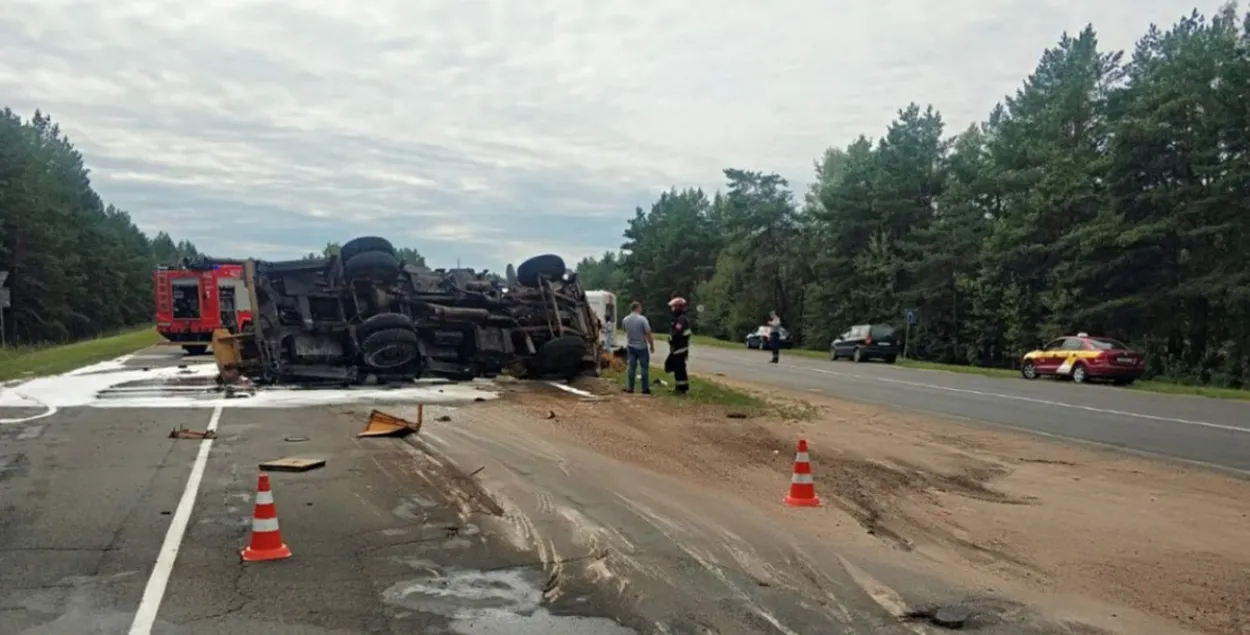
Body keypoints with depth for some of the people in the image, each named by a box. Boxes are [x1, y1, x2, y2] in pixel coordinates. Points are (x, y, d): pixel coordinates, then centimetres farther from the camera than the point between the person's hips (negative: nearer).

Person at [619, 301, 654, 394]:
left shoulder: (625, 320, -1)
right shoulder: (642, 319, -17)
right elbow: (648, 334, -16)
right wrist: (652, 345, -6)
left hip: (630, 347, 5)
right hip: (642, 347, -5)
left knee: (631, 367, 9)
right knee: (645, 367, 3)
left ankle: (630, 388, 9)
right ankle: (645, 388, 4)